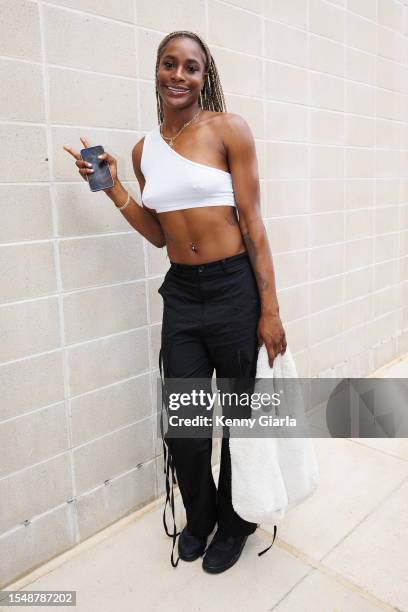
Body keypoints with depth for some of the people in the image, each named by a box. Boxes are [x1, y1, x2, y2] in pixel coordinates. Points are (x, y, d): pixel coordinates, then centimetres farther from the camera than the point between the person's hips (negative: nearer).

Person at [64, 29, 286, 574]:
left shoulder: (228, 129, -5)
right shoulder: (145, 149, 9)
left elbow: (253, 221, -7)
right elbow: (158, 235, 14)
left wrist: (270, 308, -10)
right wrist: (112, 187, 3)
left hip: (234, 288, -3)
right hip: (181, 293, 4)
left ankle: (233, 523, 38)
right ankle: (198, 517, 38)